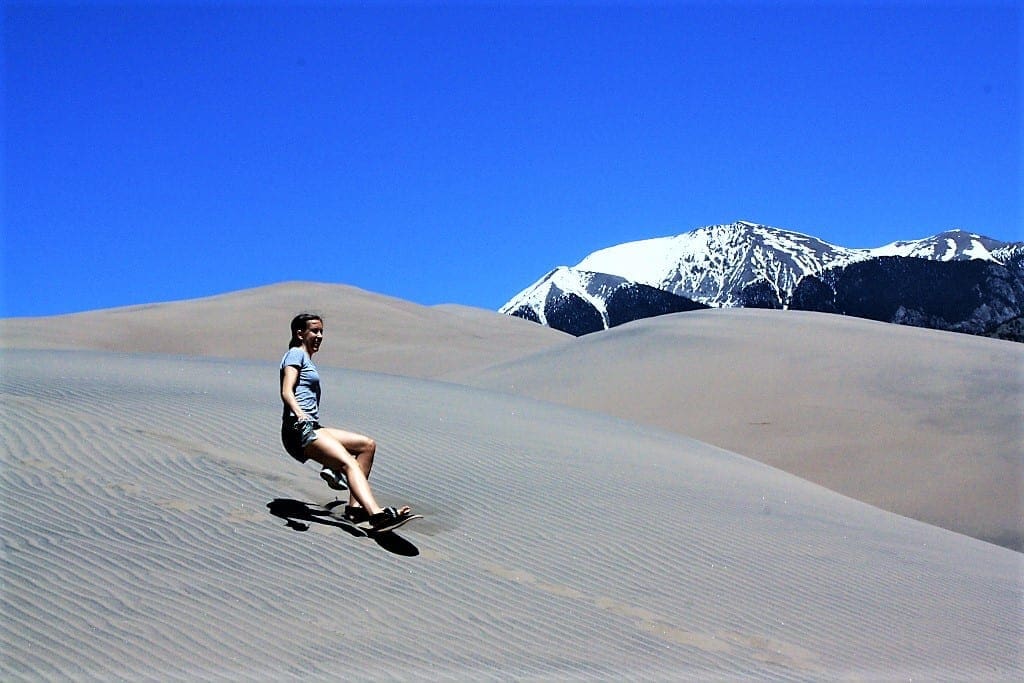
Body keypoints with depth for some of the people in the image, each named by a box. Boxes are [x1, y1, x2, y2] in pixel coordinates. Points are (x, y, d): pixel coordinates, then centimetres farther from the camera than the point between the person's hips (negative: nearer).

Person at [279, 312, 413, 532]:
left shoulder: (306, 360, 30)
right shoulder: (296, 353, 2)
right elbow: (286, 391, -13)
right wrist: (299, 413, -35)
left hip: (313, 429, 10)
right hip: (299, 430, -10)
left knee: (368, 445, 5)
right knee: (349, 463, -27)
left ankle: (355, 506, -4)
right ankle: (377, 515, -47)